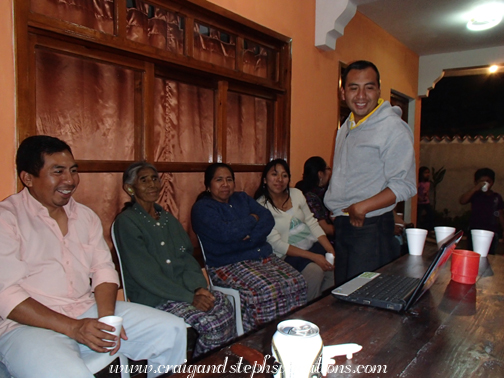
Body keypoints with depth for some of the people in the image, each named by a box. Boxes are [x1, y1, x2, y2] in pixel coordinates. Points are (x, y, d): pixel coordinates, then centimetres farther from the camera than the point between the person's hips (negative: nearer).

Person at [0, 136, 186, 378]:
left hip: (88, 311, 6)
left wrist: (106, 317, -11)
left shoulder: (86, 216, 12)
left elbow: (104, 269, 8)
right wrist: (73, 328, -21)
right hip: (29, 323, -5)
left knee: (172, 330, -4)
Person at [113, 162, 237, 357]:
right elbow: (145, 274, -13)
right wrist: (190, 298, -17)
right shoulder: (126, 222, -5)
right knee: (210, 324, -25)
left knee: (225, 307, -20)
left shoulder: (168, 219, 18)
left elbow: (187, 257, 11)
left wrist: (199, 288, -9)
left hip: (185, 288, 6)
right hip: (152, 297, -6)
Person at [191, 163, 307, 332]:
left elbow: (268, 219, 6)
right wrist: (253, 219, -2)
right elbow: (226, 233, -17)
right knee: (266, 290, -30)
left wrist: (250, 236, -14)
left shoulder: (242, 198, 19)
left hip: (262, 255, 6)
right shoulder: (202, 208, 0)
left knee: (296, 282, -16)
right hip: (227, 265, -6)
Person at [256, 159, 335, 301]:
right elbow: (276, 244, -14)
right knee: (315, 271, -31)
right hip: (288, 253, -5)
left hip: (312, 244, 6)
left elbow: (312, 223, 9)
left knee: (334, 265, -21)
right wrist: (313, 257, -20)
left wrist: (330, 250, -7)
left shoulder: (296, 193, 9)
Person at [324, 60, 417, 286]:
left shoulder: (393, 128, -13)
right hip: (342, 225, 8)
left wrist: (362, 207, -26)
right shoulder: (346, 128, 14)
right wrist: (336, 212, 10)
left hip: (371, 226, -8)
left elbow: (404, 185, -18)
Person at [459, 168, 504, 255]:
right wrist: (475, 188, -21)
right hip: (475, 231, -2)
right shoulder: (475, 195, 2)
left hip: (492, 232, 2)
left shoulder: (497, 197, 10)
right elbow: (462, 201, -15)